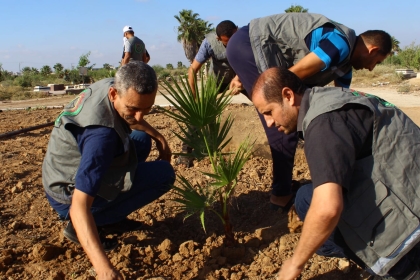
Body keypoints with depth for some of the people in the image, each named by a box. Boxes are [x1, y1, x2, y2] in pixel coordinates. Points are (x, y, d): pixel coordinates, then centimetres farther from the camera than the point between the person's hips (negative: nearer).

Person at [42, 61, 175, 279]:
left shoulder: (112, 86, -11)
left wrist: (157, 136, 7)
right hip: (70, 194, -8)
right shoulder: (101, 133, -37)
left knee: (141, 139, 16)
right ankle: (87, 224, -7)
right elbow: (79, 206, -41)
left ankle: (109, 216, 12)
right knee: (164, 173, -12)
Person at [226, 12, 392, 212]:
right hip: (250, 43, -10)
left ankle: (284, 184, 26)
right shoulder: (341, 43, -16)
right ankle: (282, 193, 3)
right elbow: (292, 76, -18)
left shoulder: (344, 58, 15)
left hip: (251, 47, 10)